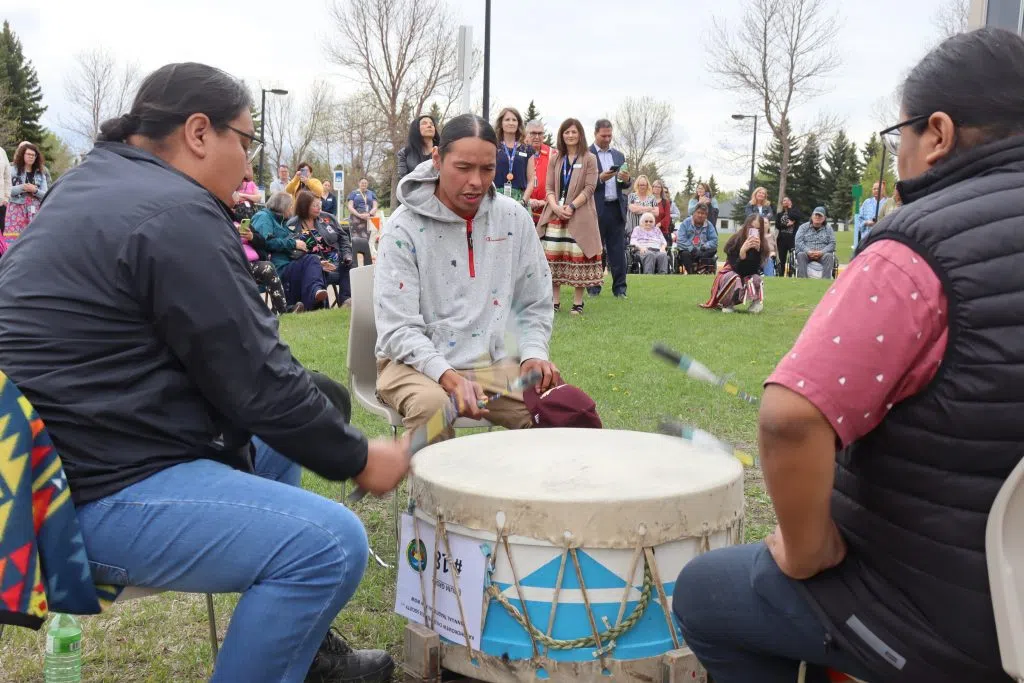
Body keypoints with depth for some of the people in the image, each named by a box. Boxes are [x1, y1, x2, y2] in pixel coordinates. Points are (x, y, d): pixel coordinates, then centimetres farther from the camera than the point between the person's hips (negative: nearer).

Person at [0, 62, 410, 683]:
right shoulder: (177, 214, -19)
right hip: (98, 496, -12)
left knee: (273, 444, 25)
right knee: (332, 543, -20)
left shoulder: (89, 185, 14)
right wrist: (359, 459, -6)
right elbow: (258, 383, -19)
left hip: (58, 453, 12)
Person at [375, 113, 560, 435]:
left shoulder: (514, 218, 2)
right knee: (431, 405, -35)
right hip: (418, 361, -3)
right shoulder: (405, 227, -9)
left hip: (491, 361, 3)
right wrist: (448, 376, -28)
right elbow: (397, 328, -13)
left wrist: (533, 353, -7)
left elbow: (535, 304, 11)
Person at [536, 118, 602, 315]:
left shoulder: (589, 159, 4)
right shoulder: (555, 159, 15)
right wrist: (555, 207, -10)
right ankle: (554, 301, 7)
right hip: (555, 215, 4)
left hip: (580, 216, -4)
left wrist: (571, 206, -15)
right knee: (553, 258, 2)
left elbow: (589, 188, -5)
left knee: (578, 258, -4)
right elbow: (549, 188, 8)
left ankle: (578, 303, 1)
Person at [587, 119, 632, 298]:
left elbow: (626, 186, 17)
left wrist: (627, 180, -5)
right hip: (596, 209, -4)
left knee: (618, 250, 3)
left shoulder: (619, 156, 17)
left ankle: (619, 287, 7)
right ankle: (593, 287, 9)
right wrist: (600, 178, -19)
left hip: (616, 208, 4)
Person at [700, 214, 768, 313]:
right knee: (734, 279, -36)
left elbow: (753, 270, -21)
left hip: (748, 277, 1)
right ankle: (728, 303, -9)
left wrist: (757, 250, -33)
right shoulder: (735, 241, -21)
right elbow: (737, 268, -24)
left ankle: (756, 302, -5)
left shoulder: (762, 244, -14)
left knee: (756, 279, -33)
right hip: (730, 275, -1)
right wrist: (743, 250, -39)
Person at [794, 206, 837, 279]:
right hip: (807, 253, 0)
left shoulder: (828, 228, 15)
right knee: (801, 255, -33)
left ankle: (826, 280, -41)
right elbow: (798, 242, 0)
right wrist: (808, 251, -17)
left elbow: (832, 243, 4)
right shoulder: (803, 227, 13)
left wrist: (822, 252, -15)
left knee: (829, 256, -32)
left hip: (822, 254, 1)